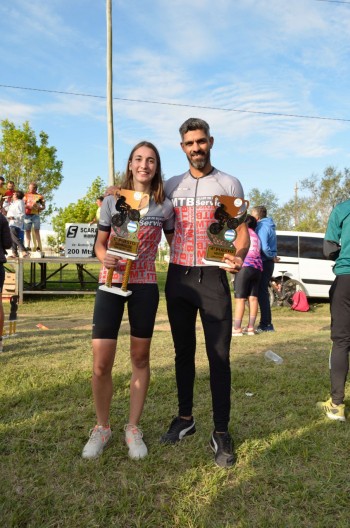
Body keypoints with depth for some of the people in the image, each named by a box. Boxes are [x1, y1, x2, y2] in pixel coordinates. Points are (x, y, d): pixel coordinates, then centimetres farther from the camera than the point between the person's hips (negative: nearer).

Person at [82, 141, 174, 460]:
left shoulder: (164, 206, 4)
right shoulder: (112, 201, 4)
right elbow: (100, 244, 7)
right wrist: (104, 258, -14)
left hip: (145, 286, 1)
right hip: (111, 283, 0)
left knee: (140, 358, 9)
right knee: (101, 363, -4)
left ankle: (133, 428, 25)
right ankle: (102, 427, 20)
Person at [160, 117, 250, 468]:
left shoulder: (229, 184, 3)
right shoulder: (171, 186, 12)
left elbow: (242, 231, -1)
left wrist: (238, 256, -21)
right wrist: (181, 256, -1)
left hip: (213, 278, -3)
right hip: (178, 277, 4)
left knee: (219, 356, -3)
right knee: (183, 351, 12)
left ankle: (221, 432, 8)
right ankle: (185, 418, 26)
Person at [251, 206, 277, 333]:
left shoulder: (262, 227, -15)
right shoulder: (269, 225, 17)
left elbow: (264, 247, -25)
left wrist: (271, 257, -11)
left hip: (264, 263, -10)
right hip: (267, 262, 10)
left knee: (262, 293, -5)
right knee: (263, 292, 15)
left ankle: (265, 324, -1)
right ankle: (266, 323, 22)